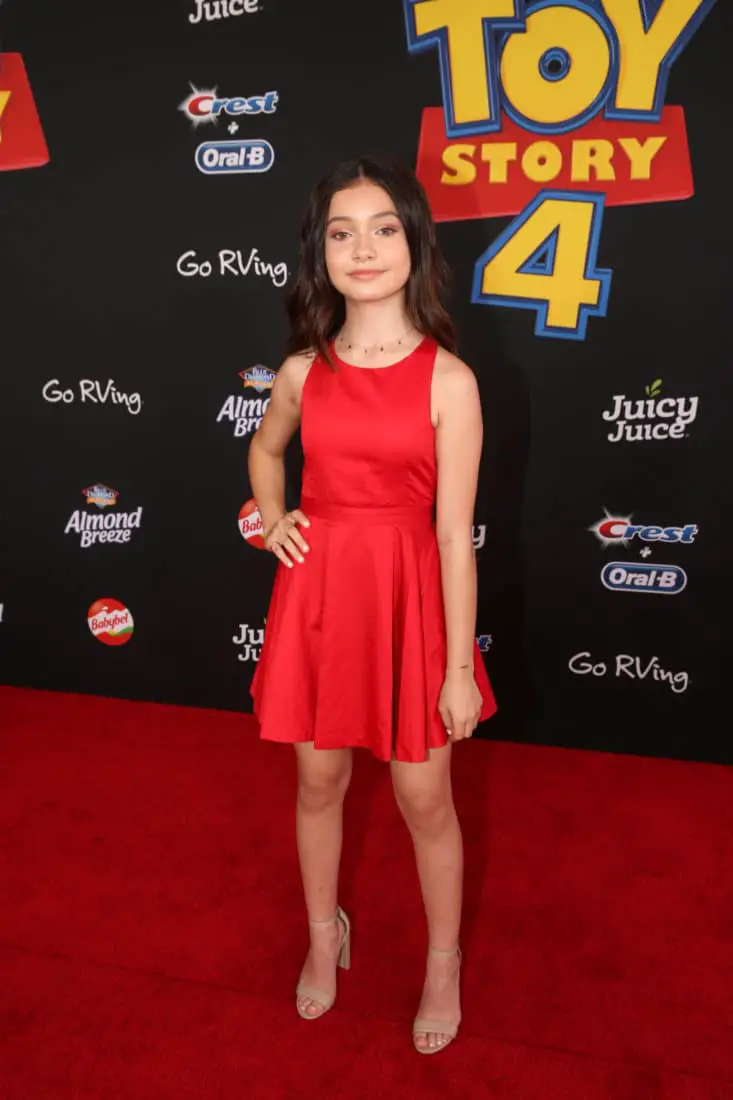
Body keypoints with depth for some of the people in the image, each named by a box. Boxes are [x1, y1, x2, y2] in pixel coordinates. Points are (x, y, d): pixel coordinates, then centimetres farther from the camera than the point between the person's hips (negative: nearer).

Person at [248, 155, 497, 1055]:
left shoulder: (447, 379, -10)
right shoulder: (302, 371, 0)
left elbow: (454, 534, -11)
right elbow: (265, 450, 23)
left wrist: (459, 666, -9)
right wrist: (272, 520, 4)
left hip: (407, 596, -3)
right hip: (317, 591, 3)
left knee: (424, 797, 10)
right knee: (319, 780, 17)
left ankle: (443, 962, 37)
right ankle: (324, 936, 44)